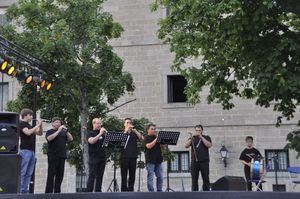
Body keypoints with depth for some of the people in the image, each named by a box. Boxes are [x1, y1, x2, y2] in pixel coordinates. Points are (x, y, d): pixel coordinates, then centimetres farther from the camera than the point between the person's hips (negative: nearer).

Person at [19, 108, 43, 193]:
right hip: (25, 150, -9)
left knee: (29, 173, 7)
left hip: (32, 150, 9)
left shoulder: (29, 125, 22)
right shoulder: (21, 124, -3)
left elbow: (40, 133, 22)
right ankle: (19, 190, -10)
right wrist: (37, 126, -14)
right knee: (22, 172, -10)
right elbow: (28, 132, -21)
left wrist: (40, 125, 6)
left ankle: (24, 190, 9)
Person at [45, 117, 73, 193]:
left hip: (62, 156, 5)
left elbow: (71, 139, 11)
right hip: (53, 155, -5)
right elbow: (49, 138, -17)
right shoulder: (50, 131, 4)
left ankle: (57, 191, 9)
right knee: (51, 173, -8)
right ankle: (49, 192, -8)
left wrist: (66, 131, -2)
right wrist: (58, 131, -16)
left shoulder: (63, 132, 21)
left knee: (60, 174, 4)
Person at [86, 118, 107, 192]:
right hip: (93, 157, -5)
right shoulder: (90, 133, 0)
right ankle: (89, 192, -7)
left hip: (102, 157, 5)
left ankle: (98, 191, 9)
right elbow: (91, 141, -19)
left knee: (100, 176, 5)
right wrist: (100, 134, -19)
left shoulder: (102, 133, 17)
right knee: (92, 176, -7)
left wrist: (105, 133, -3)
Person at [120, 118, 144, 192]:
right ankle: (124, 190, 2)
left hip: (133, 156, 2)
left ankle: (131, 190, 9)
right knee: (124, 175, -2)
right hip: (124, 157, -2)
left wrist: (135, 130, -11)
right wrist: (126, 131, -15)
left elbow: (142, 139, -2)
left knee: (132, 175, 4)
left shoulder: (134, 133, 14)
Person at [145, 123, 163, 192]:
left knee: (160, 177, 6)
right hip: (150, 160, -6)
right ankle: (151, 191, -1)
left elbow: (162, 146, 10)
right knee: (150, 177, -4)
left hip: (158, 160, 6)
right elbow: (149, 146, -17)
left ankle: (159, 191, 12)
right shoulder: (147, 137, -1)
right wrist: (156, 139, -17)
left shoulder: (156, 137, 16)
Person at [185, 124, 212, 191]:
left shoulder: (206, 137, 10)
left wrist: (201, 137, -11)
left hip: (204, 162, -1)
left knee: (206, 179, -2)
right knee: (194, 180, 0)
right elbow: (186, 146, -1)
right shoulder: (192, 138, 15)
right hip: (194, 162, 1)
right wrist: (192, 137, -11)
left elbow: (209, 145, -9)